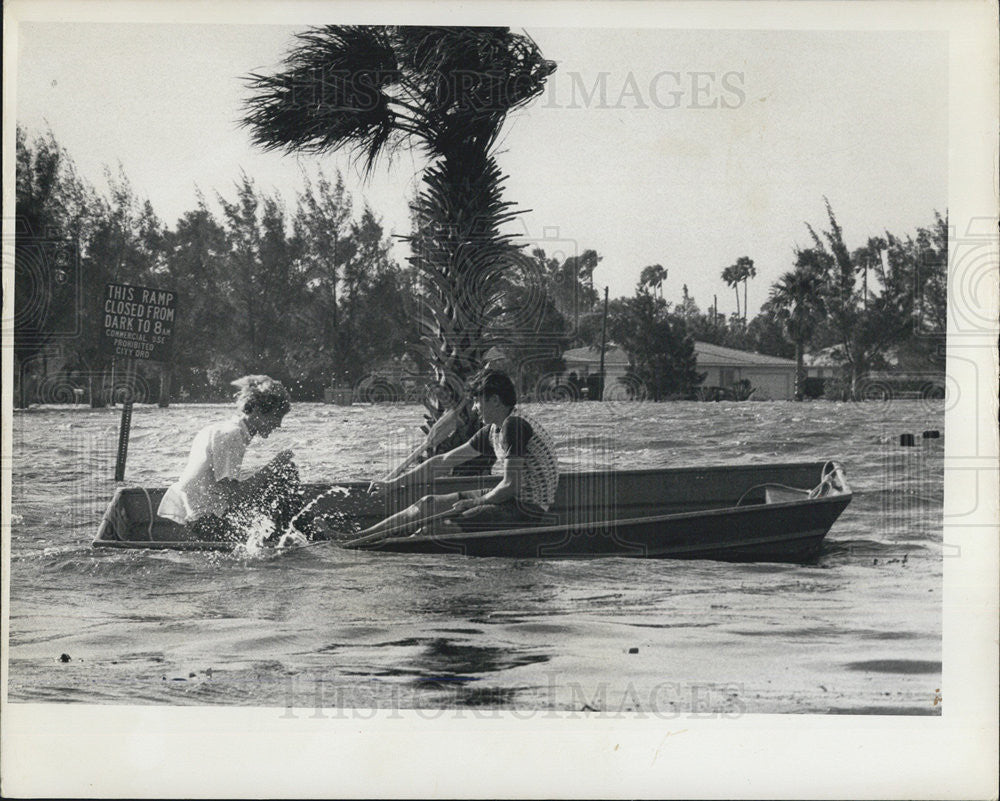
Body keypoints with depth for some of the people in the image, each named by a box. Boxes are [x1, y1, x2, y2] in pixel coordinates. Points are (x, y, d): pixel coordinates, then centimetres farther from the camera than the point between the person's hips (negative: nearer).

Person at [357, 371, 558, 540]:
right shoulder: (493, 431, 10)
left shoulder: (514, 426, -19)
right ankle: (358, 536, 13)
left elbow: (510, 486, -23)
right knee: (429, 504, 9)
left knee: (437, 526, -19)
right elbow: (443, 461, 14)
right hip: (512, 501, 9)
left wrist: (475, 502, -8)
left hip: (526, 510, -9)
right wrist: (393, 484, 13)